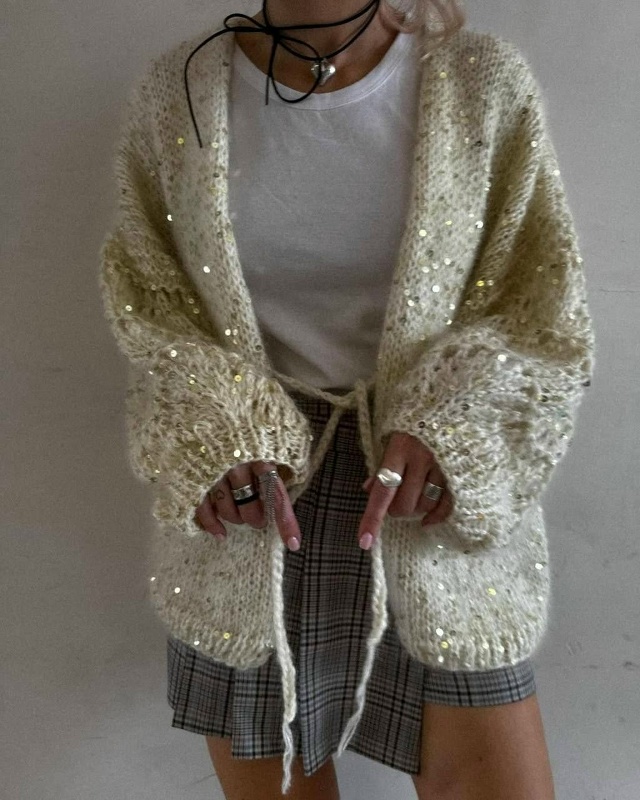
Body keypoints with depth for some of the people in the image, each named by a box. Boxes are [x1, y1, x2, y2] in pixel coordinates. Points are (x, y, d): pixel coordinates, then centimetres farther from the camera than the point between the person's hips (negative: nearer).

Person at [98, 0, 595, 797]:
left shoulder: (489, 83, -2)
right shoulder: (172, 94, 3)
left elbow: (545, 314, 0)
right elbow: (147, 303, 6)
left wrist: (446, 429, -18)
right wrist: (217, 431, -12)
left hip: (433, 508, 0)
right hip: (246, 522, 2)